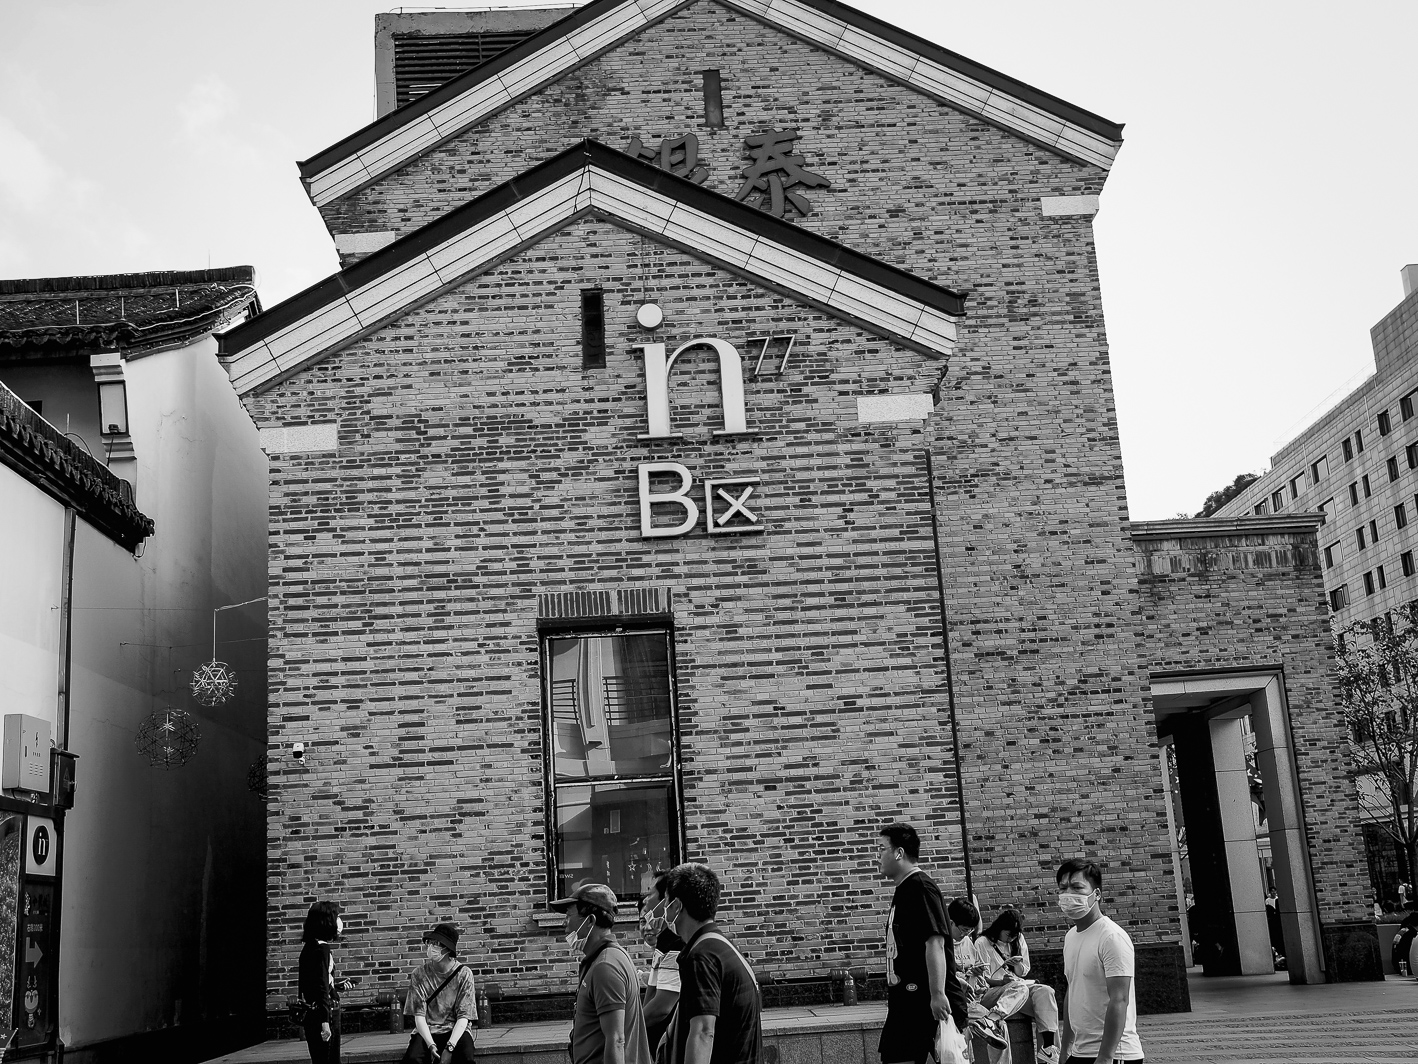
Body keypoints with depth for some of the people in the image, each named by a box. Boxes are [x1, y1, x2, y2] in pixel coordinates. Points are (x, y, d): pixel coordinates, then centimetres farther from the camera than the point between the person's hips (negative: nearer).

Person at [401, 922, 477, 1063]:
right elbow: (419, 1015, -5)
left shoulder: (463, 973, -6)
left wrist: (449, 1047, -23)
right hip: (427, 1031, 1)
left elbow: (463, 1016, -9)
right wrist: (431, 1045, -20)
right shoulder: (419, 974, -2)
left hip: (456, 1030, -1)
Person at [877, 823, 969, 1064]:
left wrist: (938, 994, -25)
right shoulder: (902, 891, 17)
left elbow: (935, 942, -21)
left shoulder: (920, 887, -13)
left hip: (929, 1002, -10)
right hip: (906, 1001, 10)